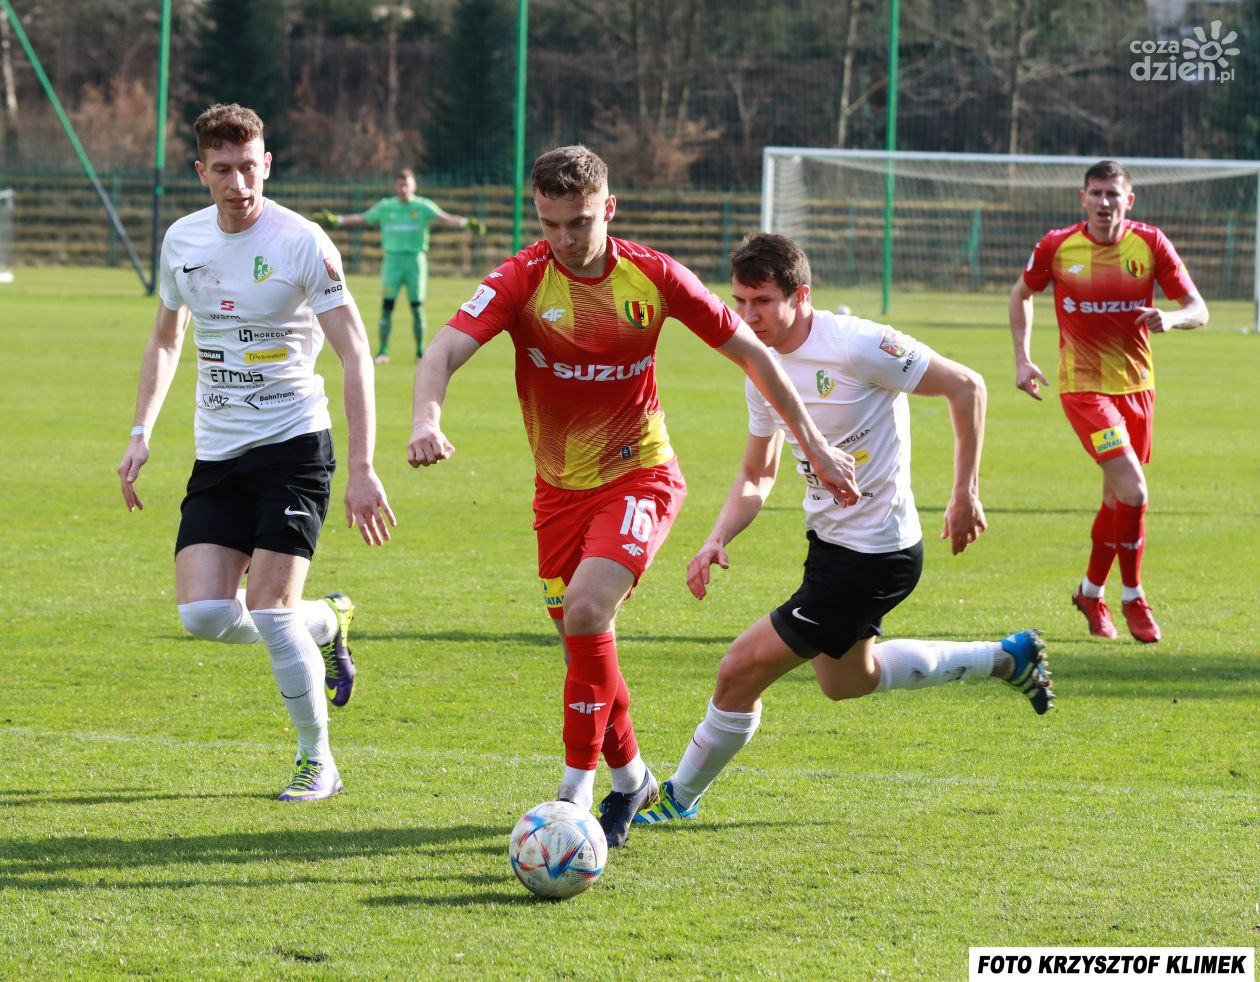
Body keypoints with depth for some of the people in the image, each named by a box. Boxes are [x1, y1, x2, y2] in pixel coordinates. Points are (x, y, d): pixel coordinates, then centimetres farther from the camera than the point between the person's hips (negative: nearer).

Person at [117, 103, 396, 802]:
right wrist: (141, 434, 10)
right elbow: (166, 338, 22)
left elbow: (355, 355, -14)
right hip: (218, 453, 5)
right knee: (203, 614, -8)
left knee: (269, 610, -13)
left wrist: (362, 470, -20)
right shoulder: (182, 241, 5)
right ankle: (327, 623, 21)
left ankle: (317, 759, 6)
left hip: (293, 444, -5)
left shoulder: (301, 243, -12)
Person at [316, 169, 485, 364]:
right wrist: (336, 220, 7)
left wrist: (465, 223, -29)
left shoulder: (423, 206, 0)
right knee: (387, 304, -6)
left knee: (417, 307, -1)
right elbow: (362, 218, 13)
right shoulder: (385, 207, 8)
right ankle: (383, 351, -3)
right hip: (392, 259, 1)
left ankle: (420, 351, 9)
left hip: (415, 259, -1)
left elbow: (443, 217, -13)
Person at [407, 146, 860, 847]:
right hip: (560, 490, 3)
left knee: (586, 612, -24)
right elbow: (446, 350, -27)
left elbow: (750, 350, 0)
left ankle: (577, 790, -16)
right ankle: (631, 777, 33)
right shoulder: (522, 281, -13)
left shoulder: (653, 277, -11)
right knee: (583, 640, 9)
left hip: (639, 475, -3)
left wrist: (814, 443, 3)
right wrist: (427, 419, -48)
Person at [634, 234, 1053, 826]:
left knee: (740, 672, -10)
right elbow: (756, 477, 11)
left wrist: (966, 493, -16)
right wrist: (716, 542, -7)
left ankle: (680, 797, 13)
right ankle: (1008, 659, 41)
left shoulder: (855, 346, -24)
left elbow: (965, 386, -16)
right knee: (847, 681, 30)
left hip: (873, 557, -10)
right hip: (827, 541, 10)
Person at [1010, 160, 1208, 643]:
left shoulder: (1150, 244, -5)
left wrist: (1169, 318, -27)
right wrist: (1022, 358, 4)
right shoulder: (1057, 246, -7)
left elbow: (1198, 310, -5)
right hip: (1083, 385, -3)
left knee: (1118, 496, 13)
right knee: (1133, 491, -18)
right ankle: (1133, 597, 0)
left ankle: (1091, 592, 34)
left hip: (1135, 384, 3)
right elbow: (1021, 294, 12)